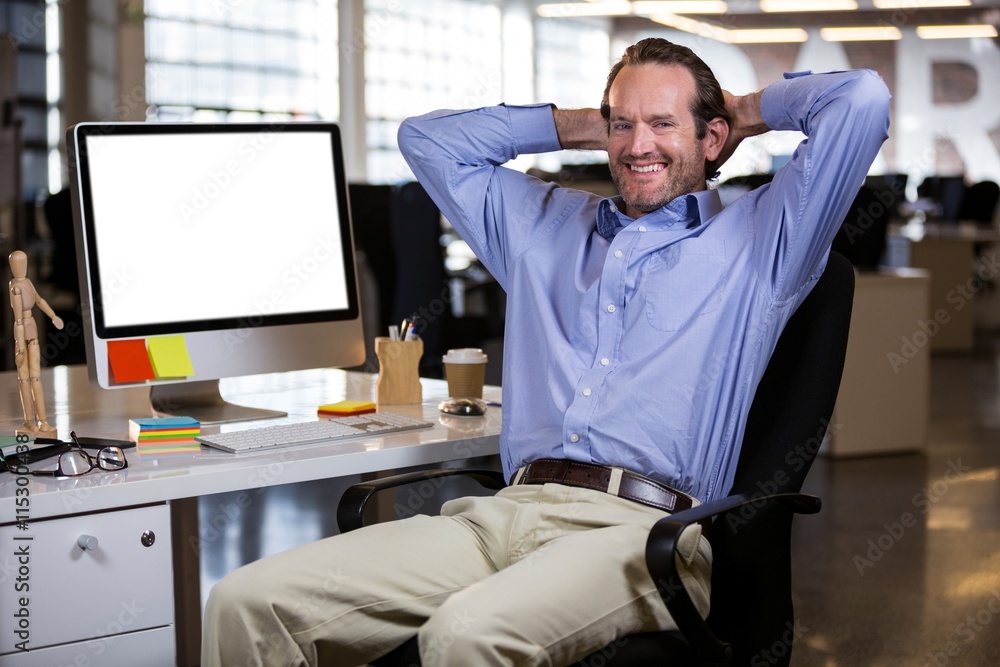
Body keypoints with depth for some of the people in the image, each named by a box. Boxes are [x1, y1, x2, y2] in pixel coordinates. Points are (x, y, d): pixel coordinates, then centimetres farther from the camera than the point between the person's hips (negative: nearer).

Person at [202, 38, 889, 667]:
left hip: (642, 528, -5)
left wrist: (751, 111, 25)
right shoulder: (544, 225, 30)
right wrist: (579, 125, 36)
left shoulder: (757, 238, 15)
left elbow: (861, 98, 7)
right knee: (248, 602, -15)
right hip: (504, 513, 5)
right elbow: (428, 138, 38)